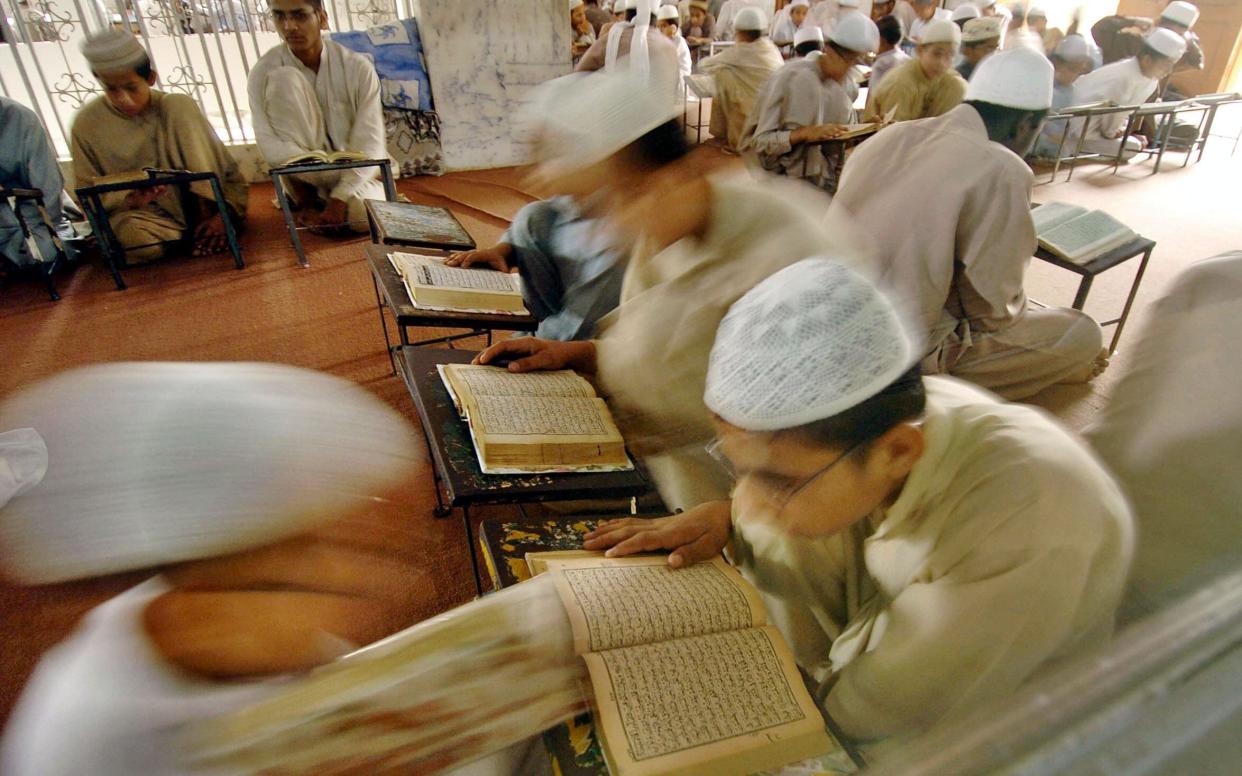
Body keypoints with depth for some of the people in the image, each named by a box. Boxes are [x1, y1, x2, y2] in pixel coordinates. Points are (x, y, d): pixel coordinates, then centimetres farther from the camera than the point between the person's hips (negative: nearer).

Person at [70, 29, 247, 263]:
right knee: (132, 234, -38)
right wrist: (129, 199, -23)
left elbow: (230, 173, -9)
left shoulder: (178, 107, -7)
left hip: (194, 202, 0)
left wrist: (224, 215, -23)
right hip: (139, 212, 1)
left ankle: (205, 221, -13)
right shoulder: (86, 123, -5)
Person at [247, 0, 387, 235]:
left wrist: (340, 197, -26)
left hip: (353, 172, 0)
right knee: (284, 79, -21)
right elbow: (270, 146, -18)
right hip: (302, 175, 0)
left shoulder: (357, 66, -10)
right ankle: (305, 199, -13)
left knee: (365, 214, -36)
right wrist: (340, 169, -29)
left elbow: (370, 142, -16)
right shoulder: (264, 71, -9)